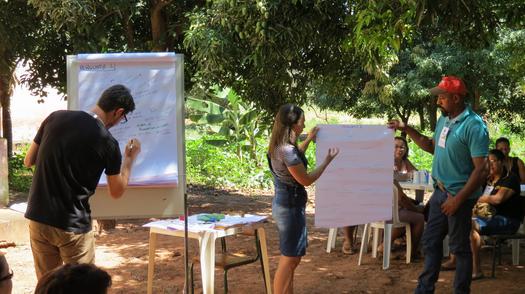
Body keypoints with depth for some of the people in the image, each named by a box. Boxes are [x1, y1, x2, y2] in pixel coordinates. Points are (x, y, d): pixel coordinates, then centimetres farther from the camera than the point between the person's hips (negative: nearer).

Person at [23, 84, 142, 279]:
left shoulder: (55, 118, -1)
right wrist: (130, 158, 16)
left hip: (38, 218, 5)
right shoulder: (107, 143, -11)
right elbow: (117, 192, 3)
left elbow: (28, 161, 10)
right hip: (72, 227, -4)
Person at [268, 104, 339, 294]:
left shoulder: (279, 146, 5)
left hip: (284, 202, 10)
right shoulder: (287, 150, -25)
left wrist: (309, 139, 27)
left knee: (291, 257, 19)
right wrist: (327, 160, -10)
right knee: (290, 259, -1)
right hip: (291, 205, -10)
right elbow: (306, 180, -18)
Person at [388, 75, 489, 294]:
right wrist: (407, 130, 11)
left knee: (460, 247, 4)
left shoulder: (473, 126, -20)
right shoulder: (444, 119, 6)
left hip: (459, 195, -8)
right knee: (430, 242, 16)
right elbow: (432, 147, 22)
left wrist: (458, 199, -22)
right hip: (440, 191, 8)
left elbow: (481, 170, -21)